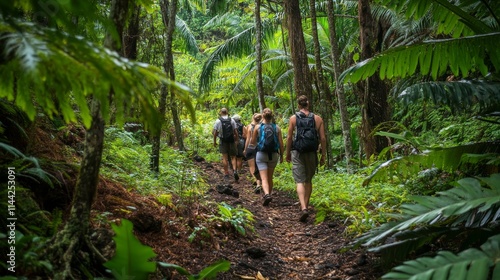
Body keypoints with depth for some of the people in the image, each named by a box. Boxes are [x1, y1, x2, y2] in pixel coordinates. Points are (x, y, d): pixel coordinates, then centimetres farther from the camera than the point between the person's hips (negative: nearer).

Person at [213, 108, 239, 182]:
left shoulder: (218, 121, -2)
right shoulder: (232, 120, 2)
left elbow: (215, 132, -4)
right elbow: (235, 132, -1)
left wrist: (214, 141, 6)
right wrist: (237, 140, 9)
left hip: (223, 141, -1)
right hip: (231, 140, 1)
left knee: (225, 158, 5)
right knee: (233, 157, 9)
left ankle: (226, 174, 8)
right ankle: (234, 171, -10)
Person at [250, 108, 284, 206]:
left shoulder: (258, 127, -5)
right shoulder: (277, 128, -2)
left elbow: (253, 142, 3)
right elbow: (281, 144, 0)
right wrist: (281, 155, 11)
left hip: (261, 154, -2)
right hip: (274, 155, 2)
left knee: (264, 178, -5)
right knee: (270, 177, 18)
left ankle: (267, 194, -27)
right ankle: (268, 195, 30)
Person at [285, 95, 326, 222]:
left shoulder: (293, 118, -2)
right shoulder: (317, 118, 3)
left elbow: (289, 137, -2)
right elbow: (323, 138, 0)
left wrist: (288, 153, 8)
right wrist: (323, 155, 8)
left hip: (297, 153, -2)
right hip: (312, 153, 2)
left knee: (300, 181, -3)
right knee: (308, 180, 19)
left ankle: (303, 208, -19)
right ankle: (306, 205, 30)